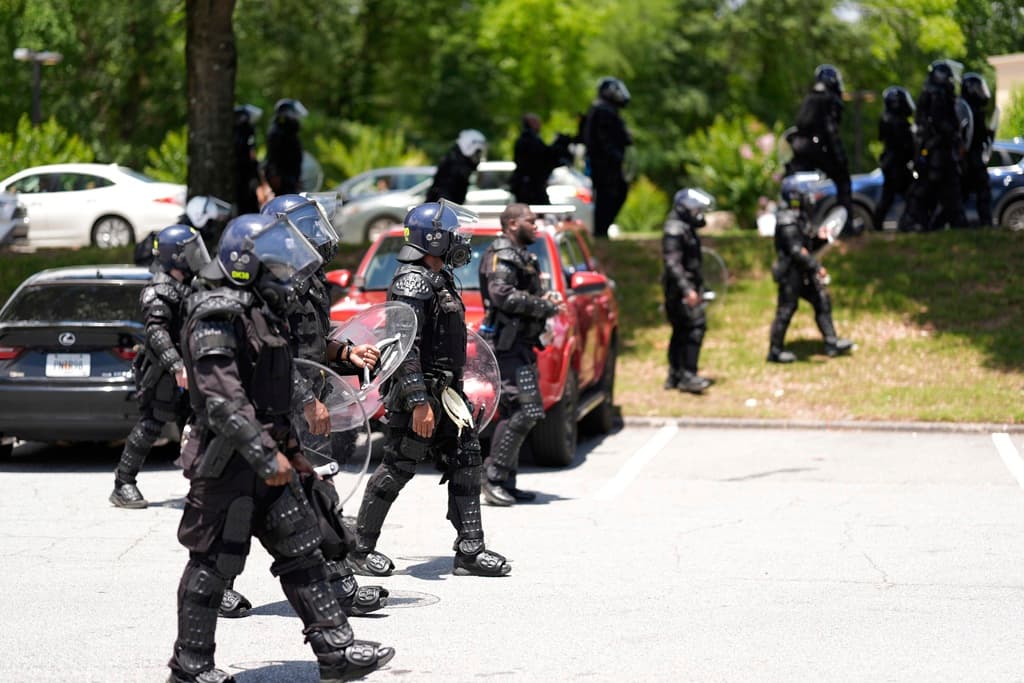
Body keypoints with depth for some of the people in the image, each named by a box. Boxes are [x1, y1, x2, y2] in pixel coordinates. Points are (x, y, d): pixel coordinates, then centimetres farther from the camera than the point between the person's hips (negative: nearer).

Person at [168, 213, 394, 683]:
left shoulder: (262, 313, 15)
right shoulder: (217, 317, -17)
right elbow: (223, 399, -25)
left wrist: (289, 448, 21)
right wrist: (266, 455, -25)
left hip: (264, 456, 10)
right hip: (227, 462, -10)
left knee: (301, 550, 8)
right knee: (214, 563, -1)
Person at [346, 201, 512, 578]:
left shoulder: (439, 279, 16)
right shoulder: (412, 282, -16)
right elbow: (405, 347, -24)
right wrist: (419, 402, -28)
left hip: (443, 390, 10)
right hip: (416, 394, -10)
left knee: (465, 462, 5)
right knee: (398, 468, -2)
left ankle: (470, 550, 5)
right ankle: (361, 549, 9)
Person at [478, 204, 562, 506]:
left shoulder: (521, 256, 22)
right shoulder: (501, 254, -9)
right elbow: (502, 294, -23)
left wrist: (545, 301, 8)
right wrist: (544, 306, -16)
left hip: (521, 344, 11)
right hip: (508, 343, -11)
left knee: (515, 413, 10)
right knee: (525, 410, -17)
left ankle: (504, 483, 13)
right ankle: (493, 477, -16)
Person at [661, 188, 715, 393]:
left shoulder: (686, 228, 17)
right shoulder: (674, 230, -16)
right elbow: (673, 263, -23)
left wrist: (698, 288, 29)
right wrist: (687, 289, -29)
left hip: (688, 287, 11)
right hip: (681, 289, -11)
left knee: (681, 331, 13)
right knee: (695, 326, -15)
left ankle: (675, 376, 18)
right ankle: (687, 376, -16)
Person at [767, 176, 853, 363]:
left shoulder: (802, 217, 13)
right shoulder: (788, 222, -20)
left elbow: (808, 245, 20)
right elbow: (796, 250, -28)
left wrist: (819, 236, 0)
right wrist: (817, 267, -32)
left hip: (803, 274, 10)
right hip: (790, 273, -10)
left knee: (822, 302, 9)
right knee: (786, 310, -2)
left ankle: (832, 343, 13)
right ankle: (775, 351, 7)